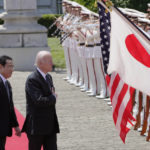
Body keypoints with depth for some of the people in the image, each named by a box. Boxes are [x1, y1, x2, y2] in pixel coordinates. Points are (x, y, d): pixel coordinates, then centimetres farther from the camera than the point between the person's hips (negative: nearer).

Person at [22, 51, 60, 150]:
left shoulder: (48, 77, 13)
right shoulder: (32, 80, -16)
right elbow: (38, 101, -25)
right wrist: (53, 98, -11)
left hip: (50, 125, 7)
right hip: (37, 126, -7)